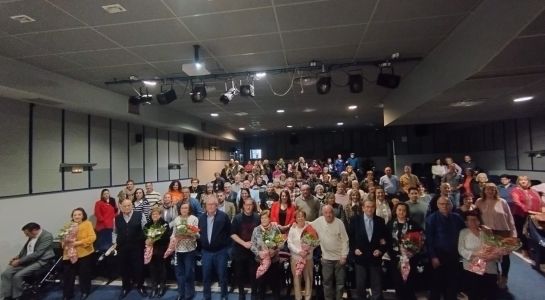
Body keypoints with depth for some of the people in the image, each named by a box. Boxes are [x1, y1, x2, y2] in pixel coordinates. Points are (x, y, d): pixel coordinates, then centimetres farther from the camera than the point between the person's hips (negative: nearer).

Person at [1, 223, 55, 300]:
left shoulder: (47, 236, -19)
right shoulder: (32, 236, 8)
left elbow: (37, 254, -22)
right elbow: (25, 248, 22)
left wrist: (19, 261, -17)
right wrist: (18, 257, 4)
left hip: (39, 261, -9)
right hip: (27, 260, 9)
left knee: (17, 276, -23)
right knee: (6, 273, -7)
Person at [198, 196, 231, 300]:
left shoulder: (223, 216, -8)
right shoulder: (201, 217, 7)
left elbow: (229, 232, -5)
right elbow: (200, 232, 15)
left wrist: (226, 246, -7)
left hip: (221, 251, -4)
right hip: (206, 251, 4)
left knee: (222, 275, 7)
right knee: (206, 276, 10)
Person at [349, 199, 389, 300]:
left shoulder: (380, 221, 0)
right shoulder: (355, 219, -4)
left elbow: (386, 238, 6)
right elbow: (350, 237, 1)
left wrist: (381, 250, -7)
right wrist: (354, 249, -10)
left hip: (375, 257, 1)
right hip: (360, 257, -1)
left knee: (377, 287, 8)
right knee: (360, 286, 12)